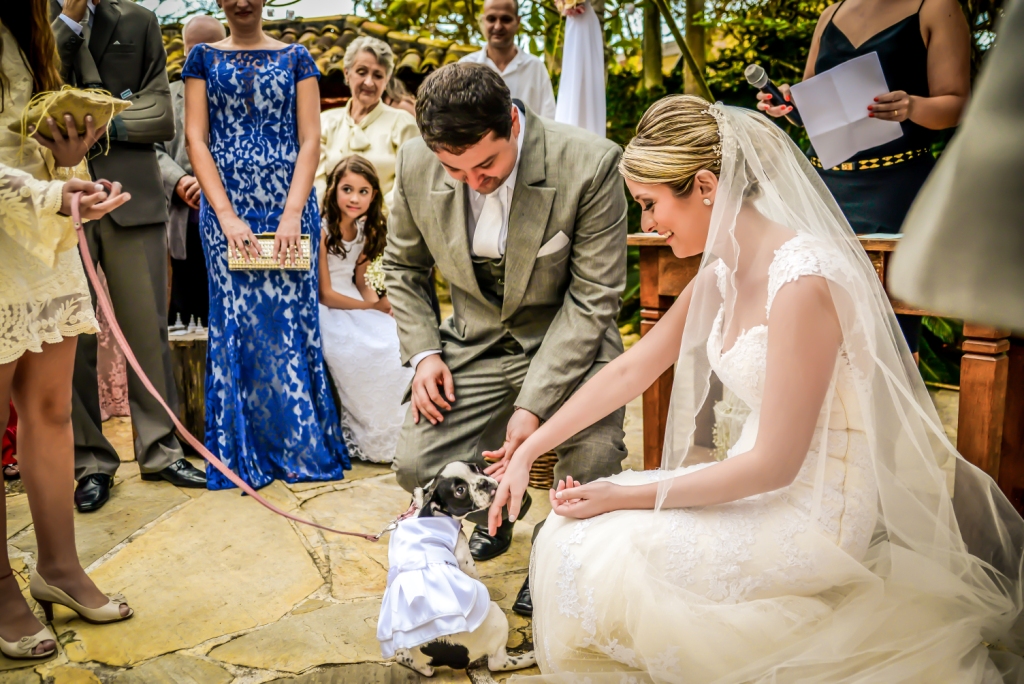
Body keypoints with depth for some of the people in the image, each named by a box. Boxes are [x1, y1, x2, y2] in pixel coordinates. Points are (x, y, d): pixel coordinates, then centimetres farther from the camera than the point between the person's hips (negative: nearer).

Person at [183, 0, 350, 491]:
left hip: (288, 204, 0)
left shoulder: (295, 58, 9)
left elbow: (310, 140, 1)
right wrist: (226, 215, -9)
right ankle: (245, 452, 11)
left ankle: (301, 445, 11)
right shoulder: (204, 58, 10)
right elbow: (196, 139, 2)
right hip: (226, 205, 0)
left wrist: (293, 212, -11)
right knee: (237, 321, 1)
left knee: (292, 318, 0)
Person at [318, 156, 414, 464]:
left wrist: (382, 305, -11)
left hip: (355, 306, 7)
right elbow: (325, 294, -15)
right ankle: (376, 437, -11)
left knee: (400, 344, -19)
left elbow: (360, 282, 10)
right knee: (367, 354, -29)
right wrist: (373, 307, -13)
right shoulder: (321, 230, -15)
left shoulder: (365, 230, 7)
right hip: (326, 311, -6)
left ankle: (401, 431, -8)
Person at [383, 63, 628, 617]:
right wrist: (423, 351, -5)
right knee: (416, 466, -12)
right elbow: (403, 265, 9)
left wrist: (534, 403, -23)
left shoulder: (590, 165, -22)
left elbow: (593, 298, -17)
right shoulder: (416, 166, -10)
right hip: (474, 345, 3)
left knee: (593, 467, -26)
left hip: (567, 341, -3)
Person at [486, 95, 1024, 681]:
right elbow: (629, 372, 10)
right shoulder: (725, 274, 2)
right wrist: (525, 453, 11)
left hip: (819, 516, -8)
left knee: (595, 557, -13)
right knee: (573, 531, 2)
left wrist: (626, 497, -16)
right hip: (766, 479, 8)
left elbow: (773, 465, -23)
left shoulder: (803, 281, -26)